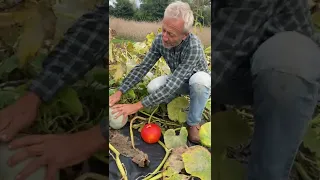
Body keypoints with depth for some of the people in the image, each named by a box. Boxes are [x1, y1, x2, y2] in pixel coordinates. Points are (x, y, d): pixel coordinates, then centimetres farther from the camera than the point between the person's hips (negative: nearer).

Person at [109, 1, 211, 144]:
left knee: (200, 80, -40)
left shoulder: (193, 47, -39)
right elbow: (142, 67, -14)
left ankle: (193, 122, -16)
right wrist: (119, 92, -23)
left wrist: (137, 106, -40)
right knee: (152, 88, -24)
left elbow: (172, 86, -41)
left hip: (199, 81, -4)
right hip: (179, 81, 4)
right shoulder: (160, 40, -22)